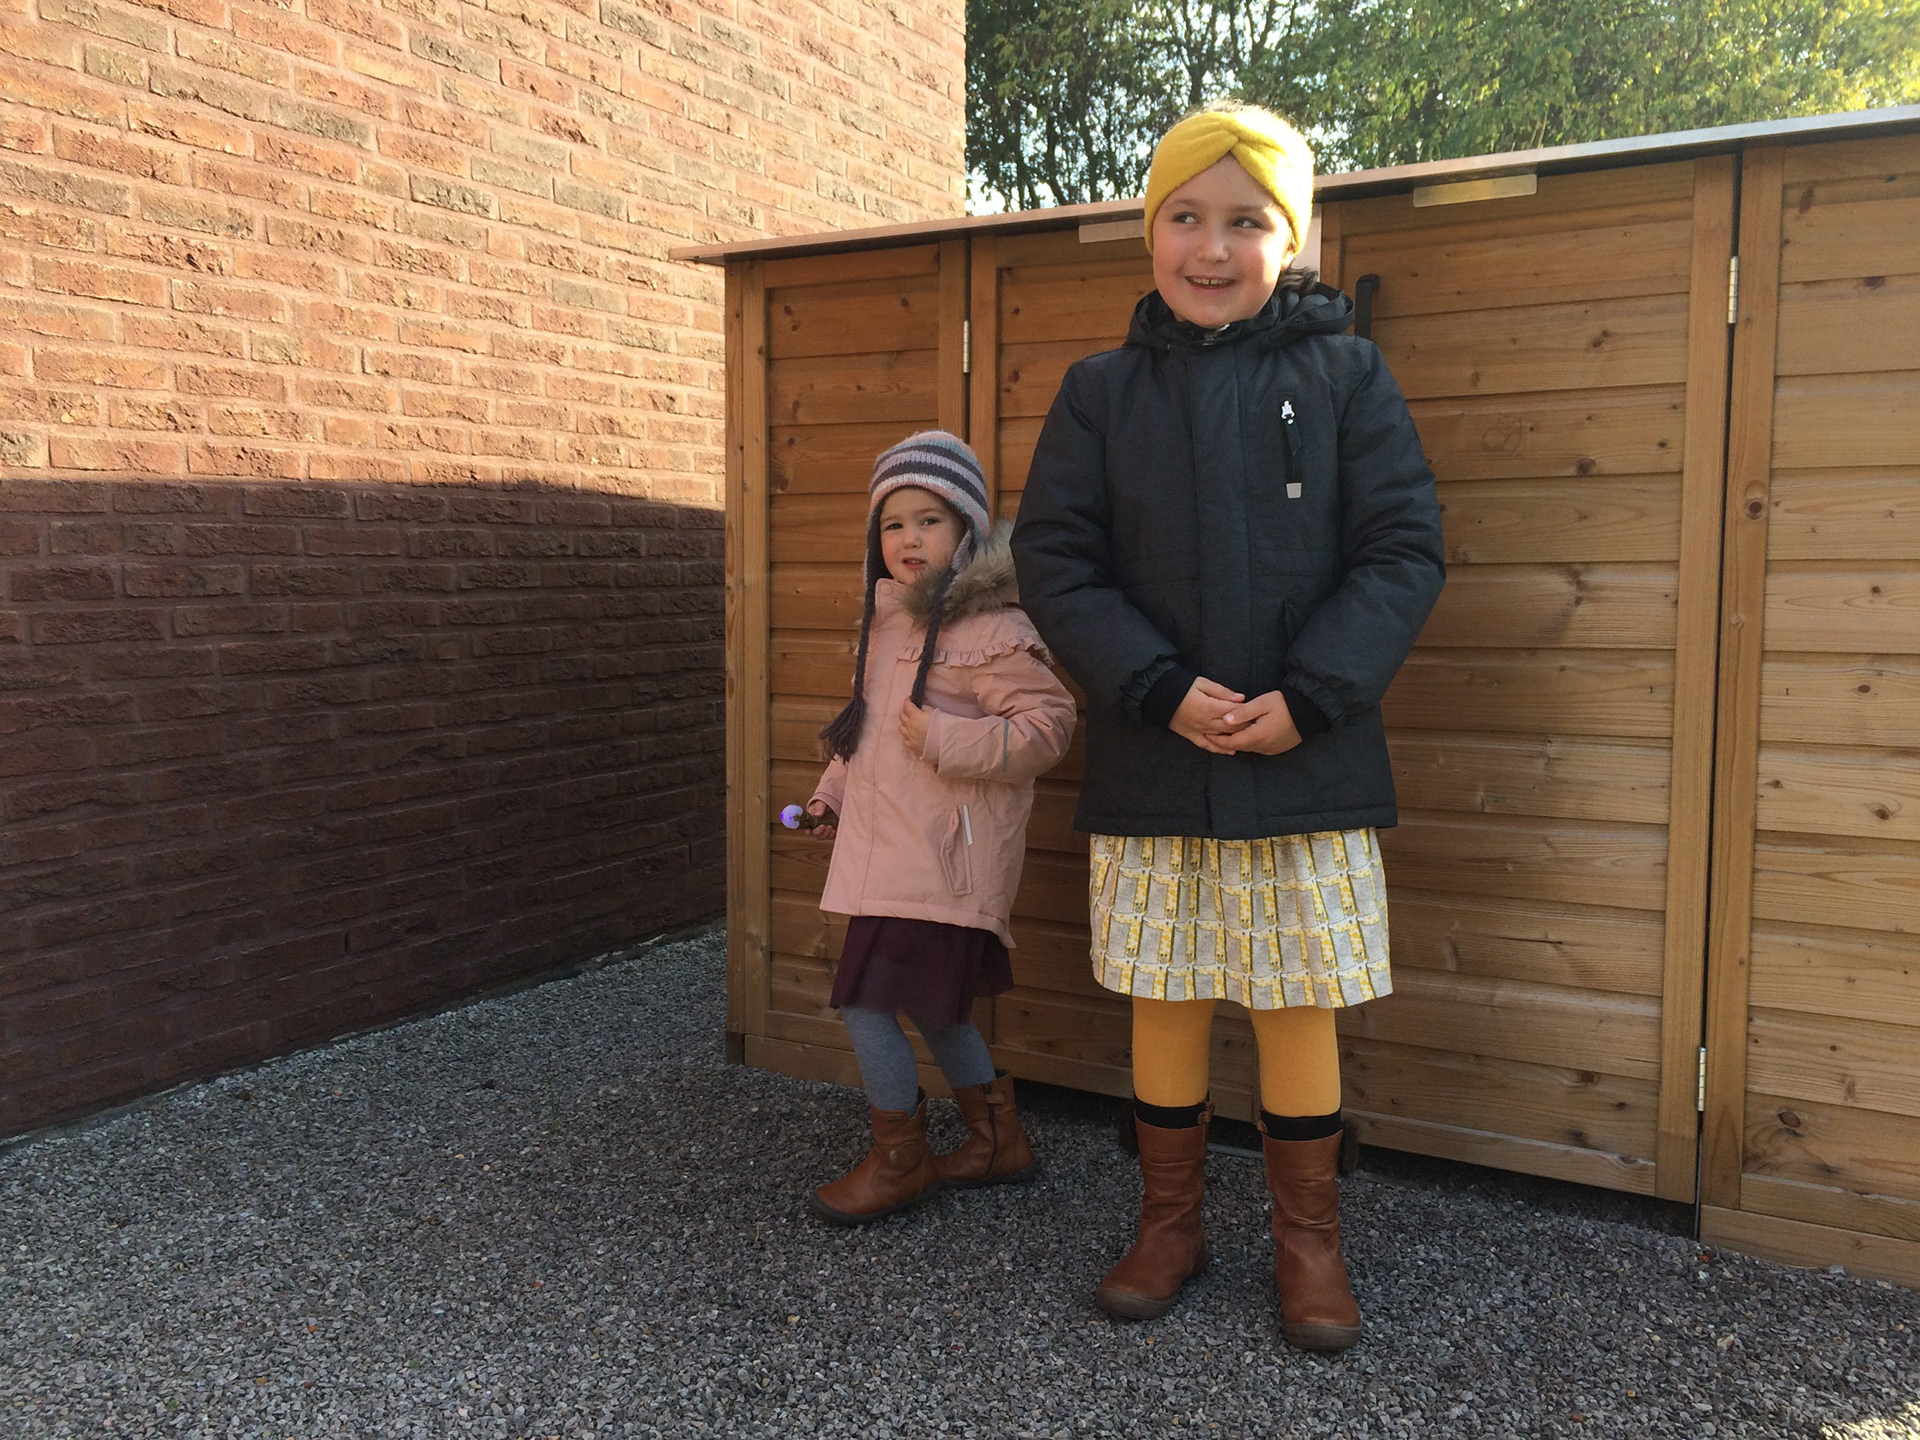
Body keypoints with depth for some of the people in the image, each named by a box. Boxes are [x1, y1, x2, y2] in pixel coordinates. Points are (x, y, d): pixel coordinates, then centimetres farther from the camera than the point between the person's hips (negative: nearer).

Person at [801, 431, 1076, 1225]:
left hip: (941, 858, -9)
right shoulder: (889, 622, 14)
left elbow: (1047, 725, -21)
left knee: (867, 998, -7)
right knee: (928, 1002, 18)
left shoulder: (991, 629, -14)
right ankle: (997, 1137, 35)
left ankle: (899, 1159, 13)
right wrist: (834, 792, 20)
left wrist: (945, 739, -25)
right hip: (889, 852, 9)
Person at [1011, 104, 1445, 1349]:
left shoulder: (1347, 377, 2)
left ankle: (1311, 1241, 27)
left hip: (1307, 764, -1)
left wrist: (1311, 697, -14)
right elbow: (1056, 559, 0)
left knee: (1300, 1006, 8)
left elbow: (1405, 548, -2)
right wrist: (1161, 689, -13)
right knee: (1166, 1001, 11)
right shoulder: (1102, 391, 4)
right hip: (1151, 763, 1)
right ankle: (1171, 1222, 31)